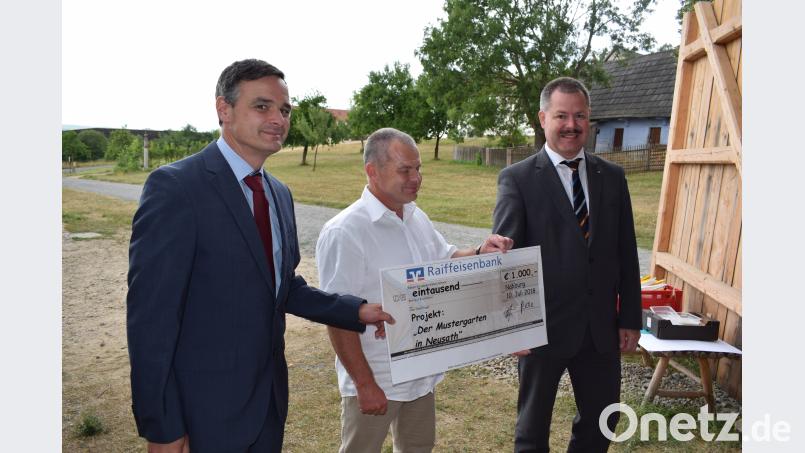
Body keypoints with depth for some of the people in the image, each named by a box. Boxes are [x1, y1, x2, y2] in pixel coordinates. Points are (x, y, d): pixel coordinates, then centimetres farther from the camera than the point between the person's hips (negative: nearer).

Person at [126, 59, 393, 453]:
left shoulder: (279, 193, 6)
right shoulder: (174, 186, -17)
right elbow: (151, 312, -18)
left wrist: (358, 311, 1)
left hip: (271, 394, 7)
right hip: (208, 407, -6)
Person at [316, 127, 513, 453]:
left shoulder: (417, 217, 2)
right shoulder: (344, 232, -22)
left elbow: (446, 261, 14)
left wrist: (480, 253, -6)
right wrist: (365, 384, -19)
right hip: (374, 380, -7)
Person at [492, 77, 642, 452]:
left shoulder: (612, 177, 5)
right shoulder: (517, 179, -9)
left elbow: (626, 253, 7)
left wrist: (630, 319, 5)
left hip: (602, 327, 4)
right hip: (543, 326, -4)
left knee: (602, 421, 20)